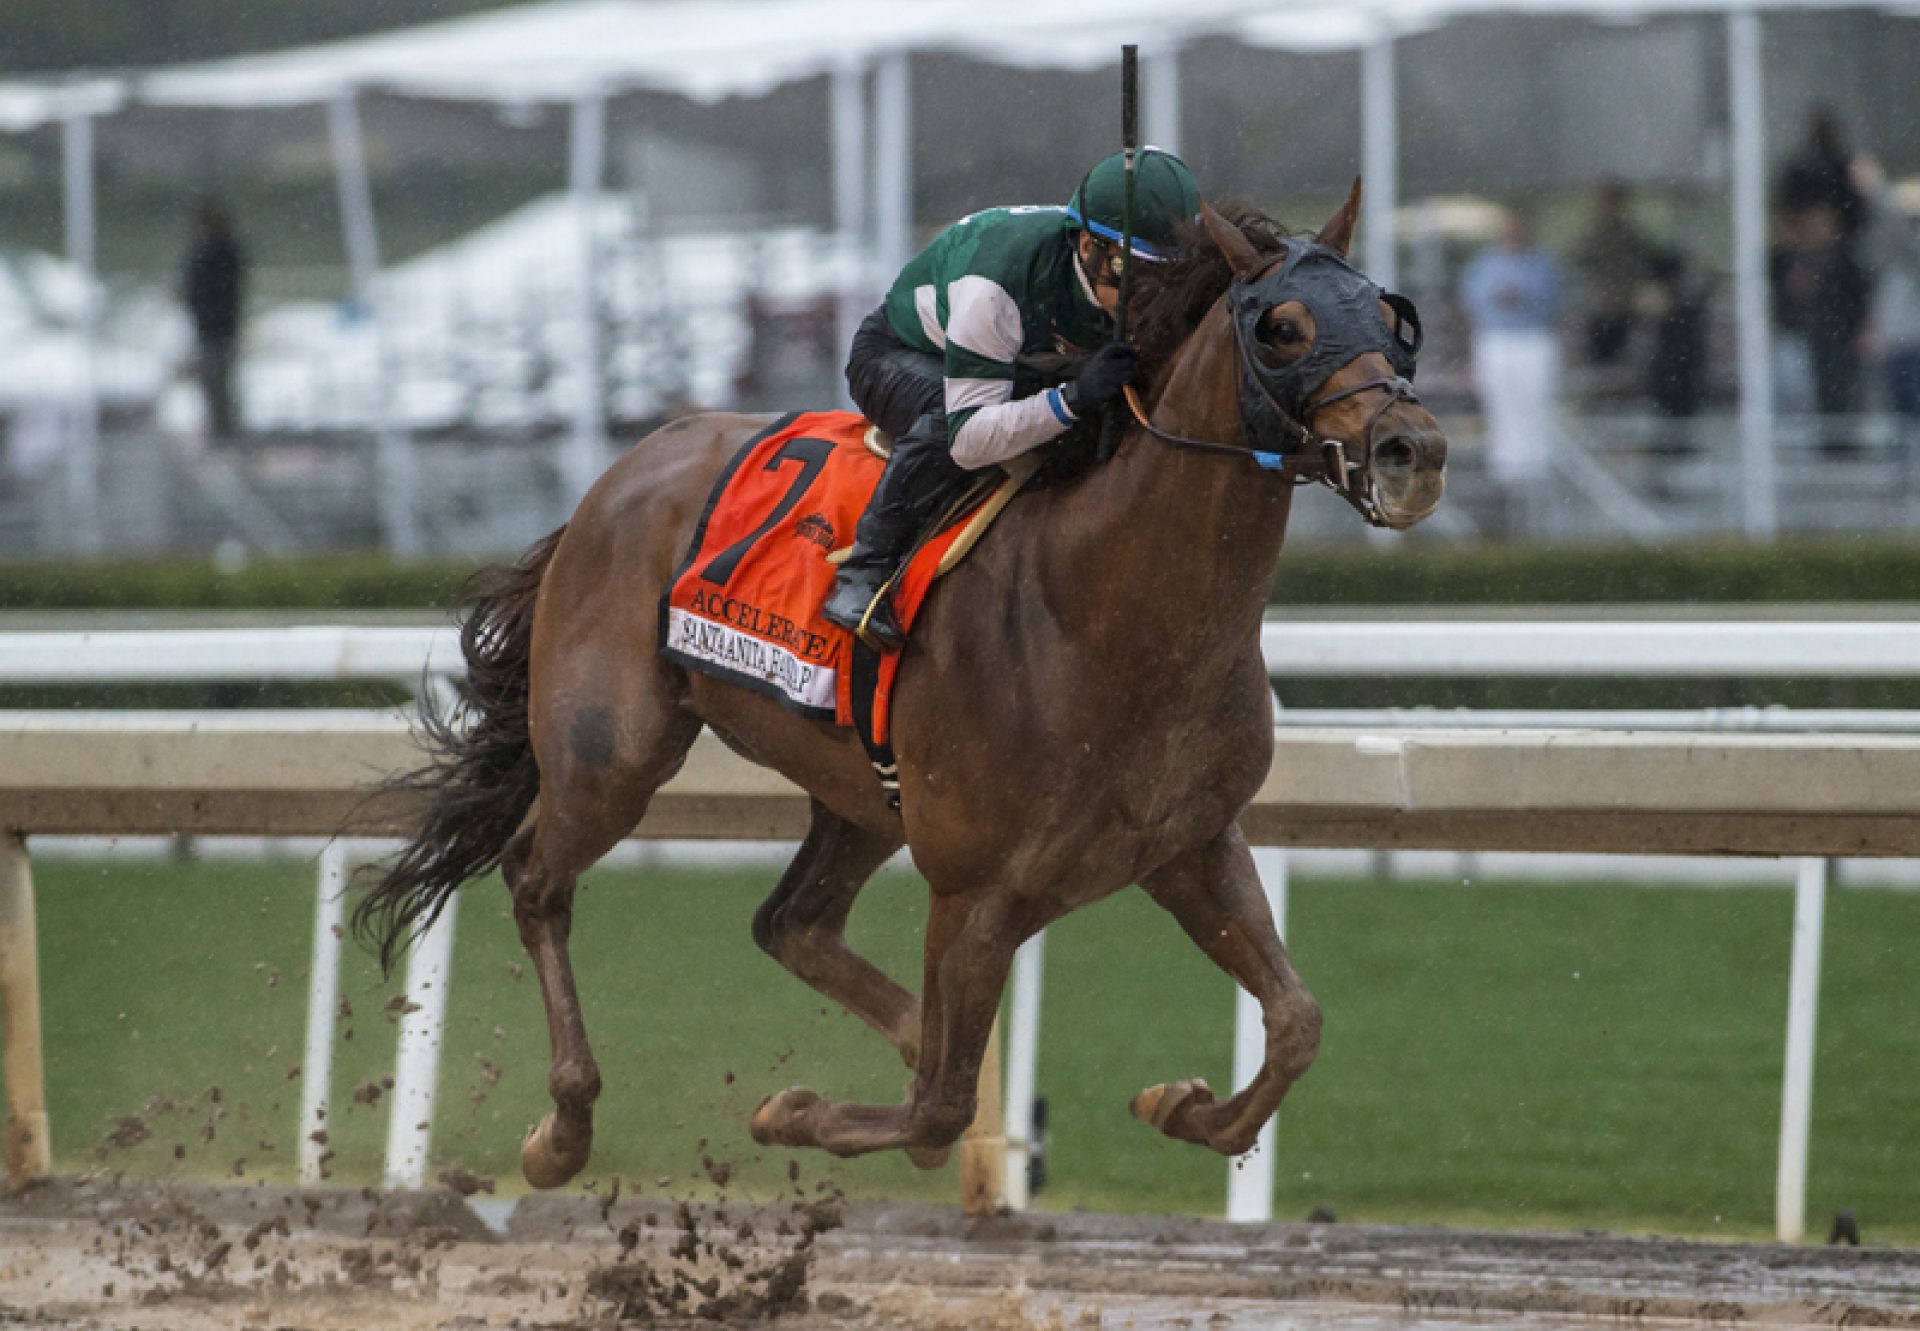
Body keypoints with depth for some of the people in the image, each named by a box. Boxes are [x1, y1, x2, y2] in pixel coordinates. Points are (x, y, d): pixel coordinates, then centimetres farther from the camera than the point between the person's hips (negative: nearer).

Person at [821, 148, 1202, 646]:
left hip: (1019, 365, 6)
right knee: (942, 417, -41)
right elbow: (968, 439, -45)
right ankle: (864, 574, -30)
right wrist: (1072, 399, -58)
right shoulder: (995, 282, -43)